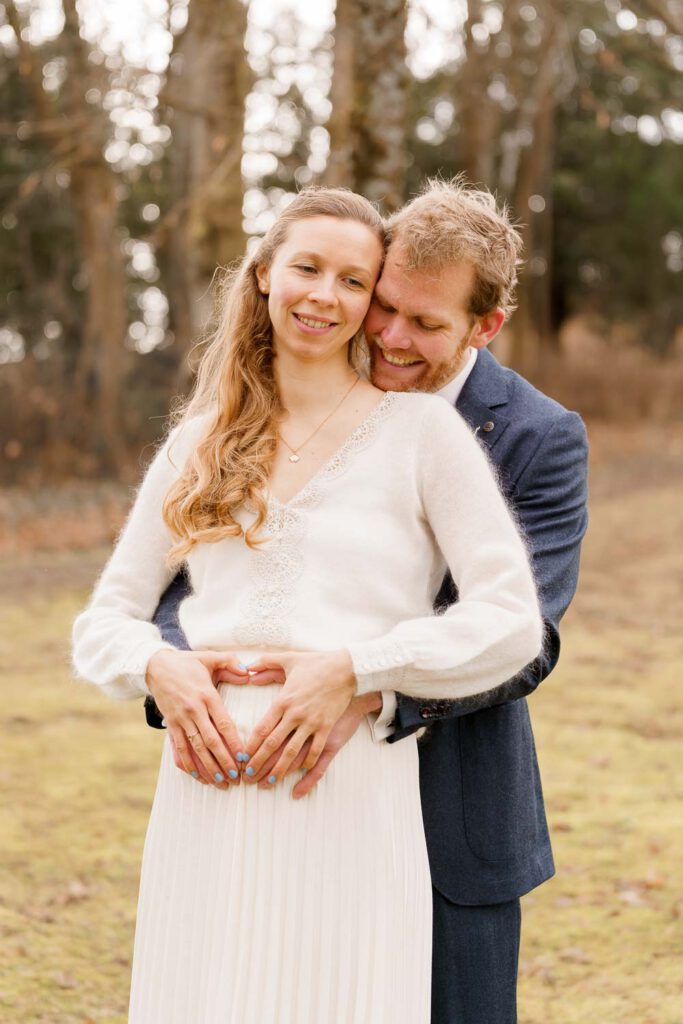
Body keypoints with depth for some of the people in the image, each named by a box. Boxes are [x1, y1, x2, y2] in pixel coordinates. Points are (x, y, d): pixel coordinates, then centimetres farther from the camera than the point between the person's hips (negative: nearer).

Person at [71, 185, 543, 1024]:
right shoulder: (198, 445, 14)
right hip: (206, 799, 3)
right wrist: (158, 668, -8)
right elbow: (101, 621, 14)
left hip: (350, 805, -3)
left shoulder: (422, 430, 3)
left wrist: (353, 670, -15)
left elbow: (513, 621, -5)